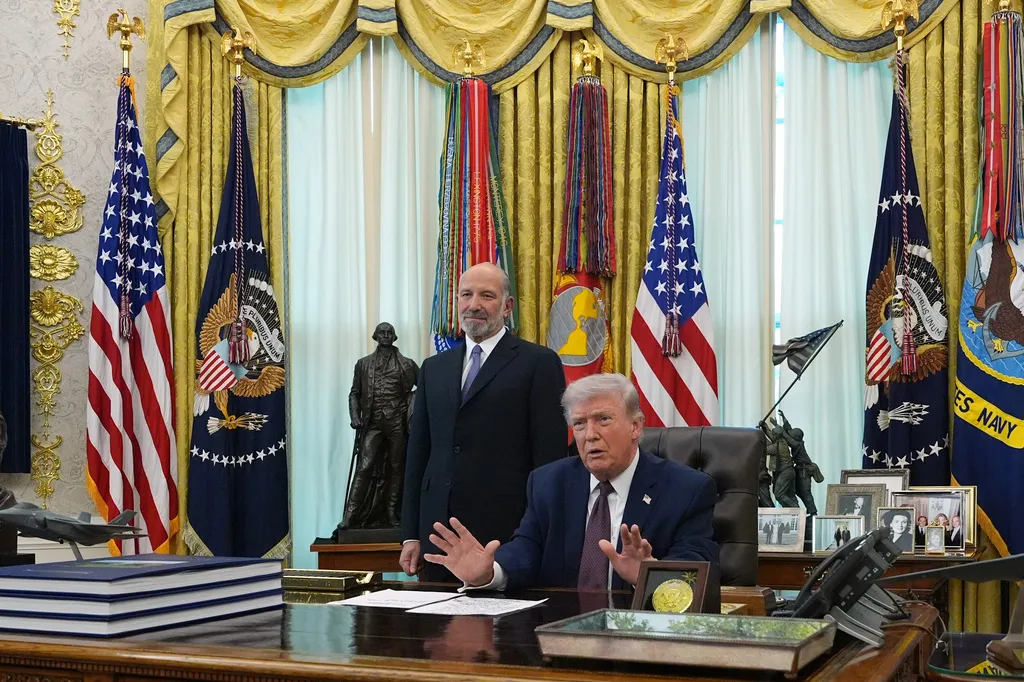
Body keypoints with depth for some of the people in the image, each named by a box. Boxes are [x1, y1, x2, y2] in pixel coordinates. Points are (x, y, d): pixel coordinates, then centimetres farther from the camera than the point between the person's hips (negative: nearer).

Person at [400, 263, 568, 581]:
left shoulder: (539, 363, 0)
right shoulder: (434, 368, 16)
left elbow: (550, 456, -5)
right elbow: (417, 454, 16)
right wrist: (411, 535, 10)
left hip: (507, 534, -5)